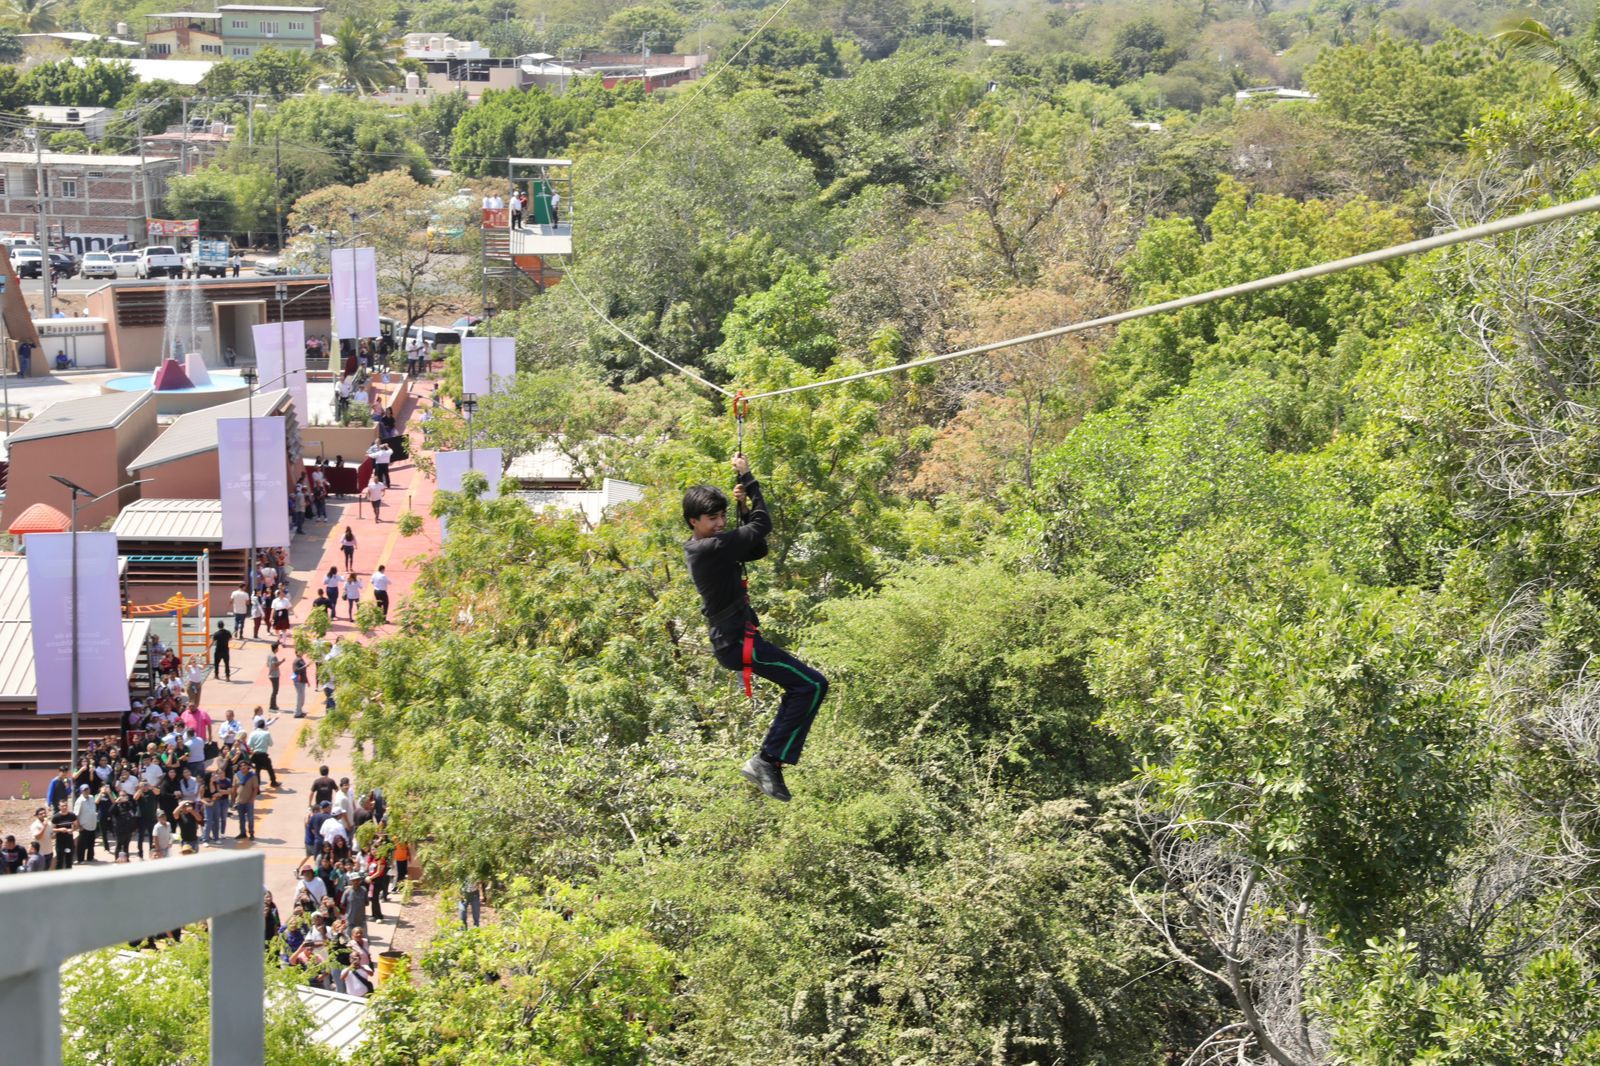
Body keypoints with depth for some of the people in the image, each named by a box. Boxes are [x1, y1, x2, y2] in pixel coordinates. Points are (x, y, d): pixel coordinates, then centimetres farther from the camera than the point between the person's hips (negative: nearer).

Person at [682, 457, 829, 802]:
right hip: (738, 641, -11)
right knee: (812, 685, -15)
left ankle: (768, 763, 16)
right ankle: (767, 760, -15)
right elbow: (763, 525, -13)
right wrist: (748, 478, -4)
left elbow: (757, 549, 20)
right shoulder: (710, 548, -18)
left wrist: (743, 506, 9)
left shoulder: (707, 547, 13)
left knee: (800, 688, 18)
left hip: (732, 638, 11)